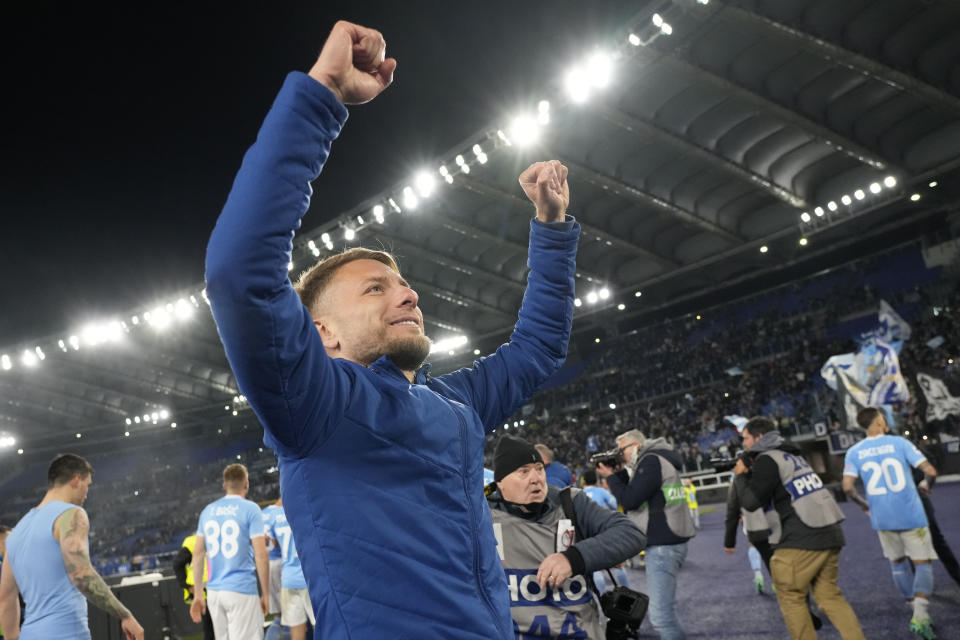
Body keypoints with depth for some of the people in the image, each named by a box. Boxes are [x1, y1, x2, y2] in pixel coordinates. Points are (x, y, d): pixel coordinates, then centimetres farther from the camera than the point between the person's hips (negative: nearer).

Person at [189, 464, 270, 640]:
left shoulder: (208, 511, 10)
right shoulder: (250, 509, -6)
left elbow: (198, 554, 10)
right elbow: (261, 556, -10)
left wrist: (198, 593, 16)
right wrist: (266, 594, -2)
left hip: (214, 591, 6)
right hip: (242, 591, -6)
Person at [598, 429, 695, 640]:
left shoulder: (651, 461, -12)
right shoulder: (653, 460, 19)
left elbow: (629, 500, -17)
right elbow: (632, 491, 21)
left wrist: (610, 476, -4)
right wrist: (618, 473, 8)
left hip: (663, 545, -11)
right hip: (664, 543, 11)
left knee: (661, 614, -13)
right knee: (666, 608, 19)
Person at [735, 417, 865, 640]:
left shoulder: (767, 459, -7)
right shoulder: (793, 455, 20)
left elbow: (751, 502, -10)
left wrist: (741, 476, 5)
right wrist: (749, 474, 19)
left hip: (802, 539, -8)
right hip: (830, 536, 8)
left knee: (791, 597, 5)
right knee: (829, 596, 13)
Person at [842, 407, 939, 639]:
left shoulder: (854, 452, 0)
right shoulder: (899, 442, -4)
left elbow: (847, 487, -9)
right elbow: (930, 471, -7)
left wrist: (863, 504, 10)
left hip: (882, 519, 3)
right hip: (911, 515, -2)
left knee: (897, 562, 20)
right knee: (923, 564, 5)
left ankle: (917, 612, 26)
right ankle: (920, 617, -11)